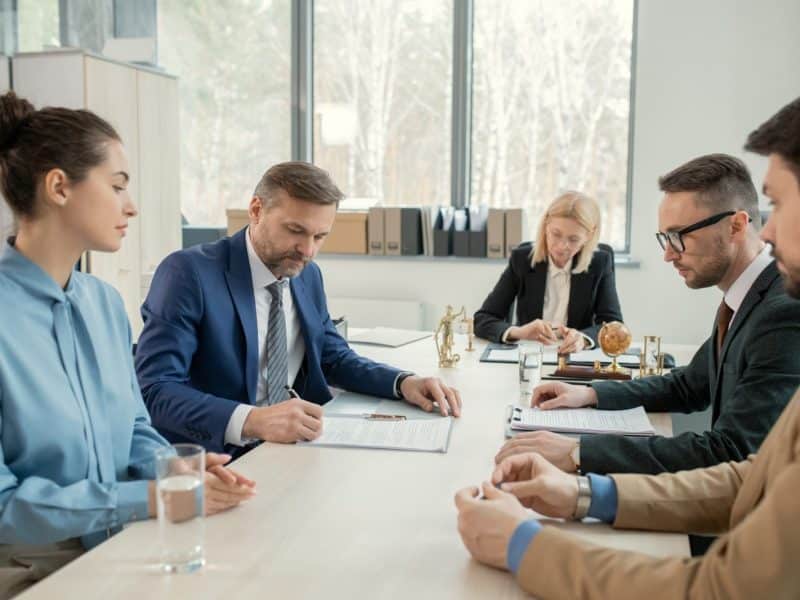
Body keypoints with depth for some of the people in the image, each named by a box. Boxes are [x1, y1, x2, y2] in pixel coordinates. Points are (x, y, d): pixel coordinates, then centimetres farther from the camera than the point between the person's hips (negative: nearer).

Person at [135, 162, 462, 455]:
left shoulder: (309, 275, 7)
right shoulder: (189, 273, -13)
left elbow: (335, 358, 18)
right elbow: (153, 390, -21)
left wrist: (403, 382, -1)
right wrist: (253, 420, -36)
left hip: (294, 447, 6)